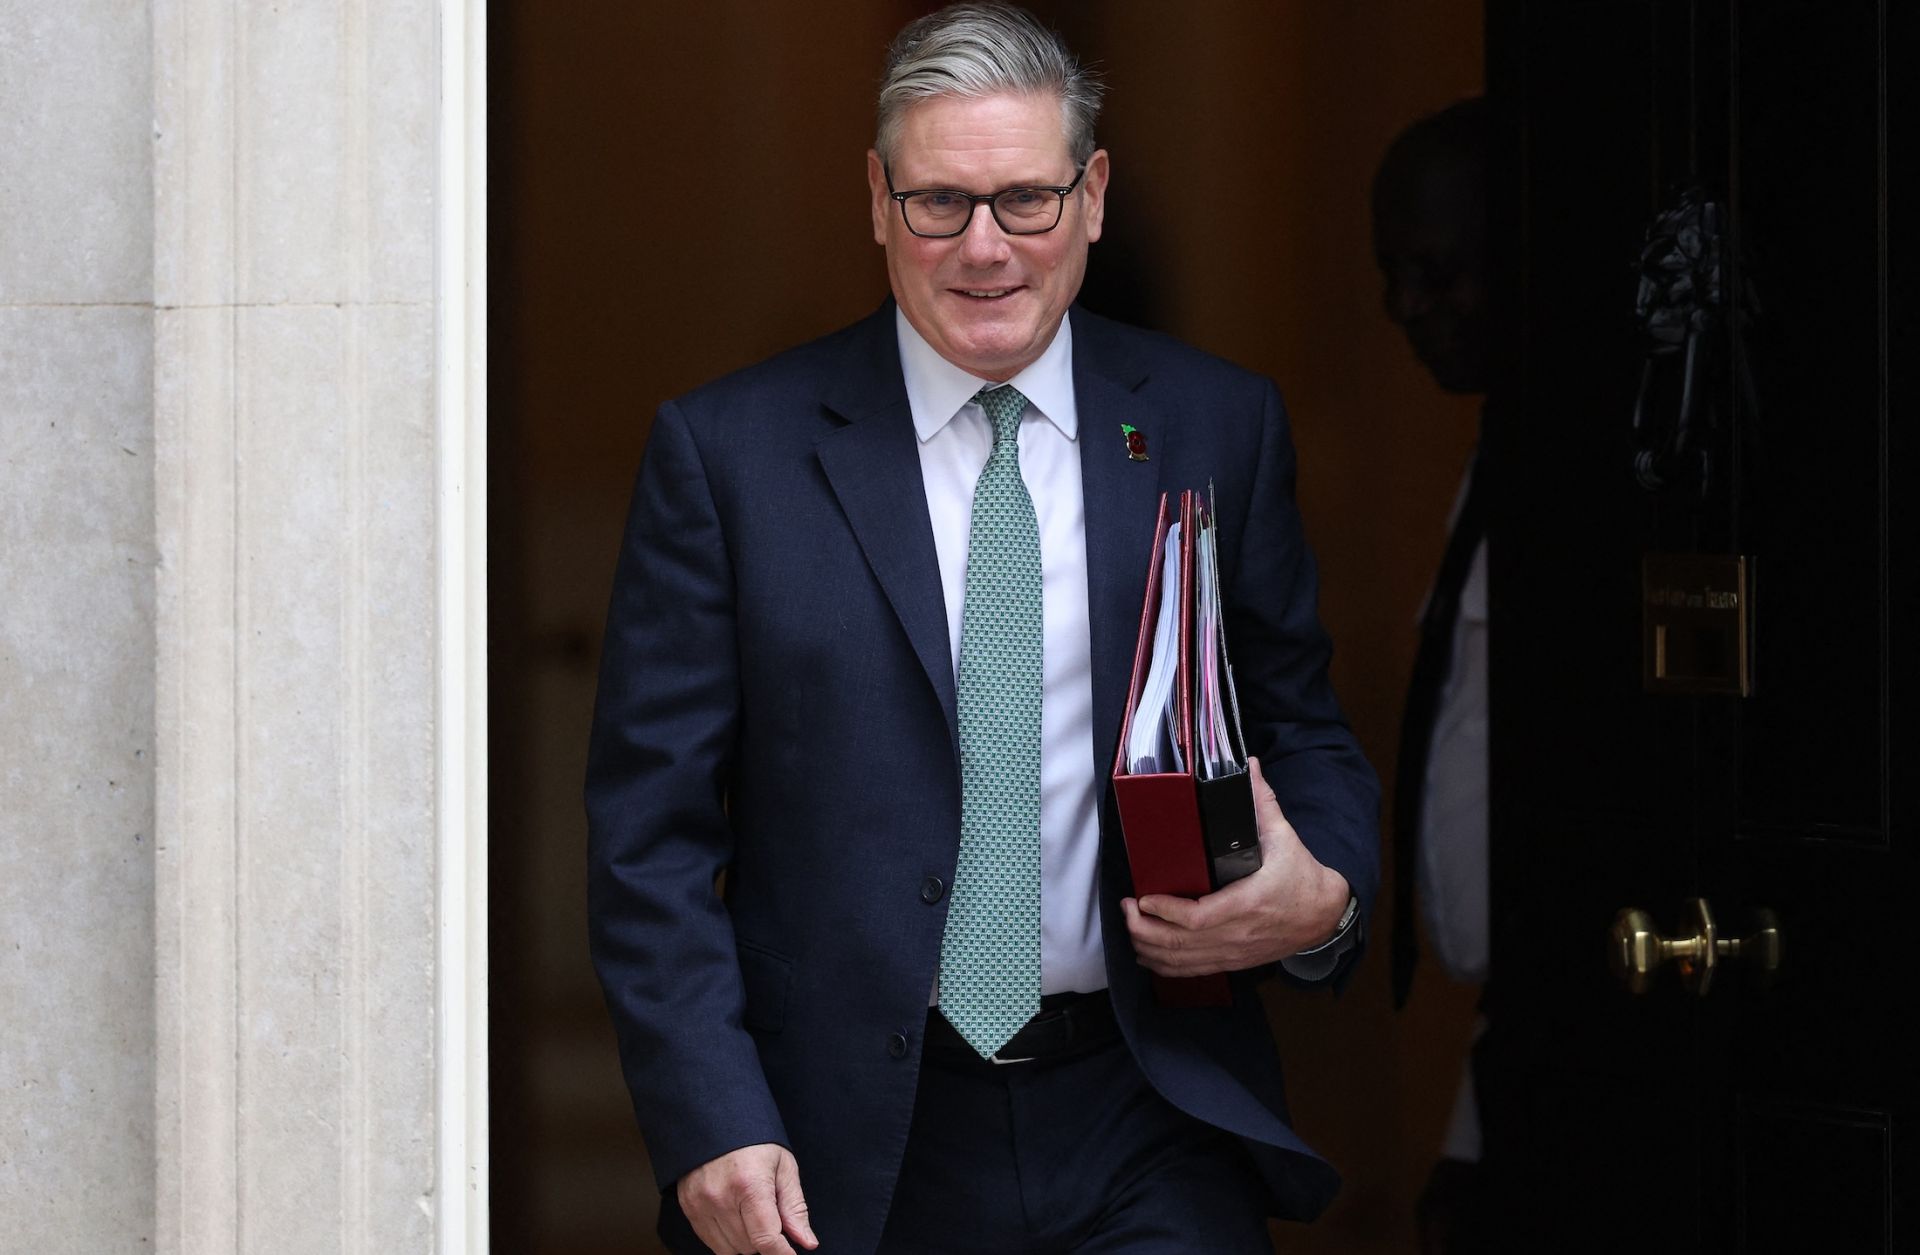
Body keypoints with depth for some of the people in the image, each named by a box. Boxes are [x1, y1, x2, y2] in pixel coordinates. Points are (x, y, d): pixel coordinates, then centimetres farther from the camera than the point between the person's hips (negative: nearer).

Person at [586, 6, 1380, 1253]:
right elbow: (651, 831, -1)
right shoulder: (730, 451, 0)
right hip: (853, 1155, -1)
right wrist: (713, 1127, -11)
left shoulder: (1220, 429, 7)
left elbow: (1304, 737, 15)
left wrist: (1326, 893, -7)